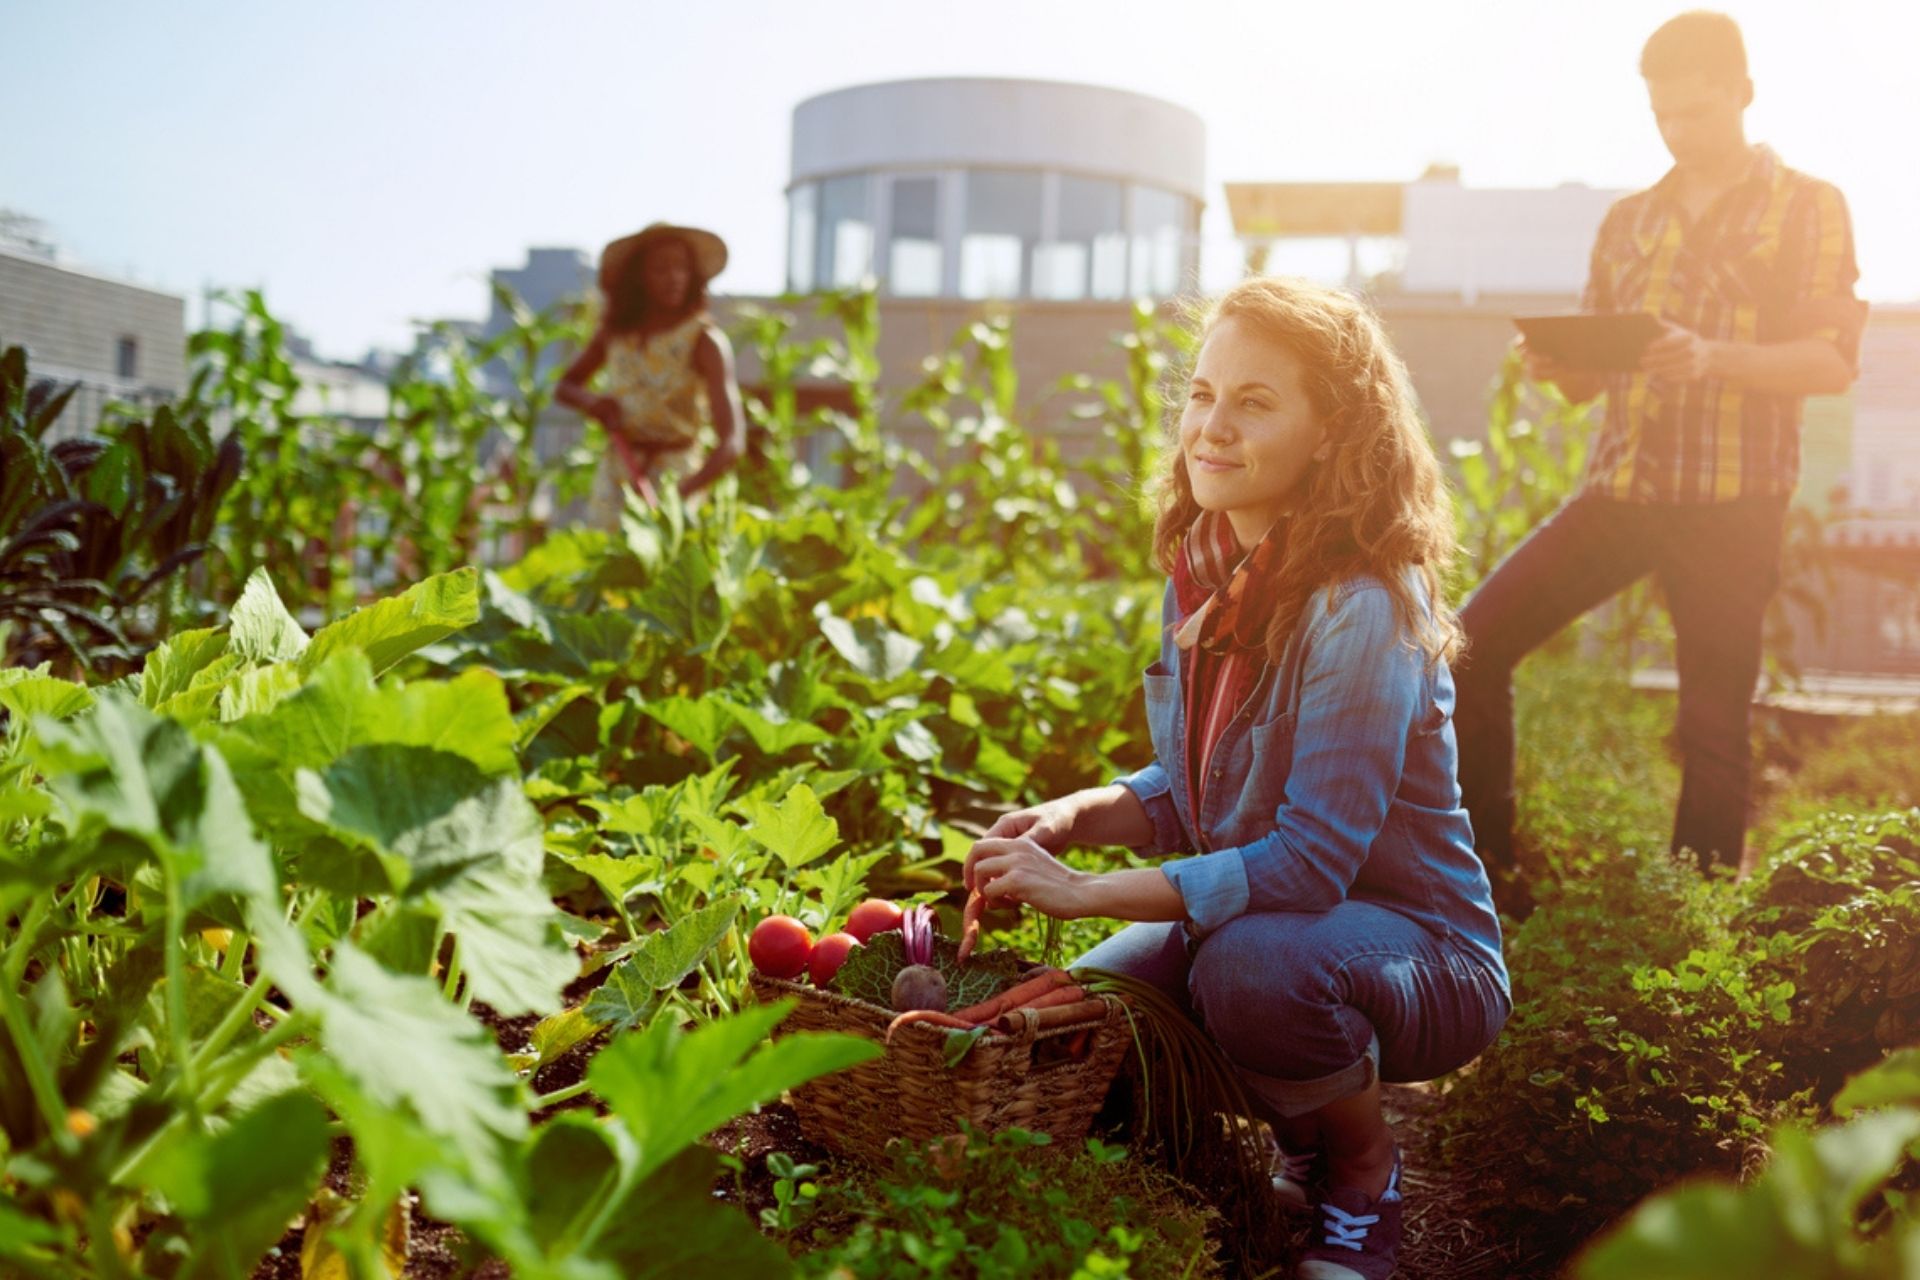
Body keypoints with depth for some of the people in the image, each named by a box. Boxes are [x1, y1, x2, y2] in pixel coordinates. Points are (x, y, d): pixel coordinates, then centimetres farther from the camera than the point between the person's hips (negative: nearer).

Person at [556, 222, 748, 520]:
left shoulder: (704, 340, -12)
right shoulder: (615, 331, 3)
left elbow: (732, 441, -21)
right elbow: (565, 387, 19)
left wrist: (680, 494, -36)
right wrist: (591, 401, -6)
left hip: (675, 474, -5)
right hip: (616, 473, 5)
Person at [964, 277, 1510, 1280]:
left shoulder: (1362, 610, -26)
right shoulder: (1207, 571, -1)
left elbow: (1310, 858, -28)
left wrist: (1089, 892, -28)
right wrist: (1075, 816, -10)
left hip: (1423, 958, -7)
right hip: (1248, 917, 7)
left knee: (1253, 963, -36)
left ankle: (1363, 1179, -3)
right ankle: (1302, 1147, 18)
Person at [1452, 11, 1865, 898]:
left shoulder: (1809, 209, 5)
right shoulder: (1629, 220, 17)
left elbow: (1834, 360, -6)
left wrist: (1713, 360, -22)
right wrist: (1553, 364, -6)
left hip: (1730, 502, -4)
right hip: (1620, 488, 4)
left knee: (1713, 723, -2)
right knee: (1475, 640, -8)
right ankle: (1484, 869, 3)